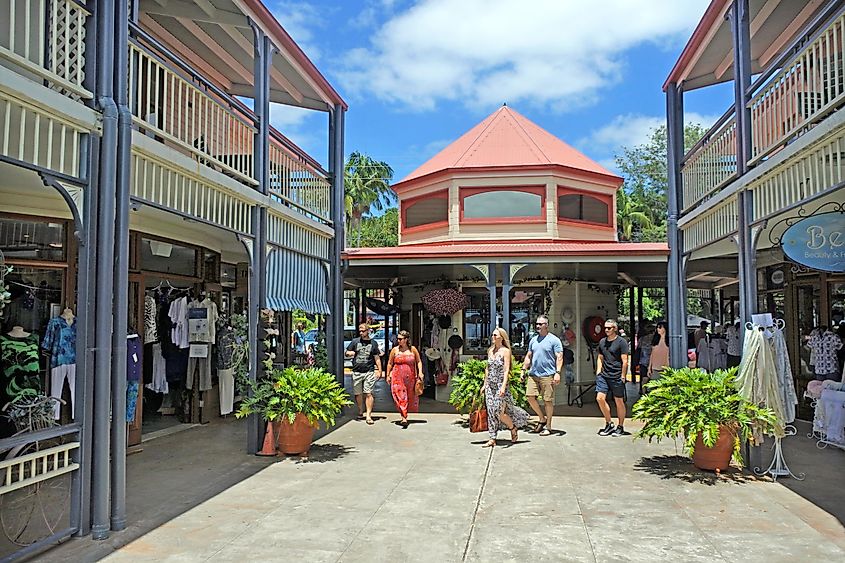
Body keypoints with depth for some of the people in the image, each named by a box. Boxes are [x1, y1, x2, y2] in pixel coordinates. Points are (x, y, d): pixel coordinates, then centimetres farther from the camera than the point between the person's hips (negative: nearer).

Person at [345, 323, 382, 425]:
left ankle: (368, 415, -10)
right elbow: (346, 353, 15)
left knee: (368, 393, -11)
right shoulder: (355, 341, 10)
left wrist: (379, 370, 3)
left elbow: (377, 358, 10)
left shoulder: (373, 343, 8)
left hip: (369, 372, -2)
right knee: (358, 394, 8)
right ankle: (360, 413, 25)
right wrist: (350, 353, -9)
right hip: (356, 372, 2)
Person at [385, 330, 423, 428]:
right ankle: (404, 418, -13)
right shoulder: (395, 350, 3)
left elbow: (419, 361, 10)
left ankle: (404, 415, 28)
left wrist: (420, 372, -2)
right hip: (397, 377, -1)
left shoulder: (413, 349, 3)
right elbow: (390, 363, 11)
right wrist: (388, 375, 10)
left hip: (410, 377, 1)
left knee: (409, 397, 9)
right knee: (400, 397, -11)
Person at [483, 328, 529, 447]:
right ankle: (492, 439, 7)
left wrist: (503, 386, -22)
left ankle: (513, 429, 18)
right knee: (491, 412, 3)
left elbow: (506, 370, -13)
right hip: (490, 385, 6)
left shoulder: (505, 351, -7)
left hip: (500, 384, -6)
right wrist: (484, 384, 15)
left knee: (499, 411, -8)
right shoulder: (490, 351, 11)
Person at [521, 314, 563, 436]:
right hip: (533, 374, 5)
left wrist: (557, 373, -16)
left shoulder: (554, 340, -1)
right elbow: (528, 356, 21)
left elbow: (559, 357, -6)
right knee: (530, 396, -5)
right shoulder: (533, 339, 16)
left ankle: (548, 426, 11)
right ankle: (542, 418, 16)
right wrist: (524, 369, 13)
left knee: (548, 401, -1)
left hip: (547, 375, -5)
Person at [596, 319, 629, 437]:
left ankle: (620, 427, 19)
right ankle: (608, 424, 11)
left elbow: (624, 361, -8)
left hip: (616, 377, -5)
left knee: (619, 402, 5)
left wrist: (622, 376, -11)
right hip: (603, 375, 5)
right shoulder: (602, 342, 12)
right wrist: (598, 373, 10)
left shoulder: (621, 342, -6)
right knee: (600, 398, -6)